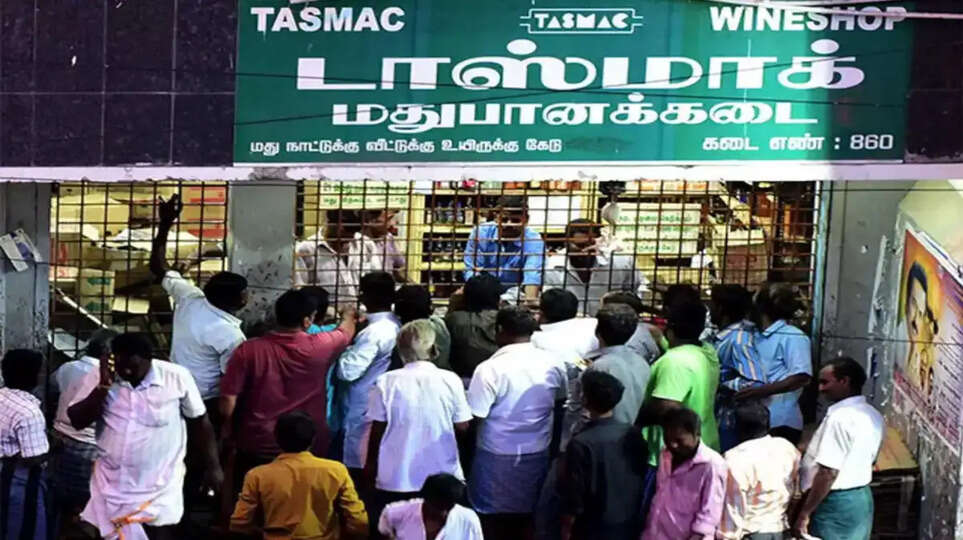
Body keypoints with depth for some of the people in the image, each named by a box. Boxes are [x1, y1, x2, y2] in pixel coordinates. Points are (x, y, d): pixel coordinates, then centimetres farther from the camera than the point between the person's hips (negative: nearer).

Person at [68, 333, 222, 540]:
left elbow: (199, 422, 1)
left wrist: (212, 467, 4)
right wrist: (103, 387, -20)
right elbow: (78, 421, -10)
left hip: (159, 489, -2)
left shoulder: (177, 377, -10)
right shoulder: (98, 378, -4)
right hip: (111, 486, 3)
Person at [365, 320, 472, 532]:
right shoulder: (450, 380, -7)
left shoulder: (386, 382, -7)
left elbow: (377, 429, -1)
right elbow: (462, 426, 0)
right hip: (442, 478, 0)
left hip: (396, 479, 0)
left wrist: (370, 464, 13)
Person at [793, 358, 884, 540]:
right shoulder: (873, 416, 8)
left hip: (836, 504, -9)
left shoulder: (840, 418, -21)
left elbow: (828, 473, -24)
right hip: (862, 498, 9)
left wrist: (804, 513, -19)